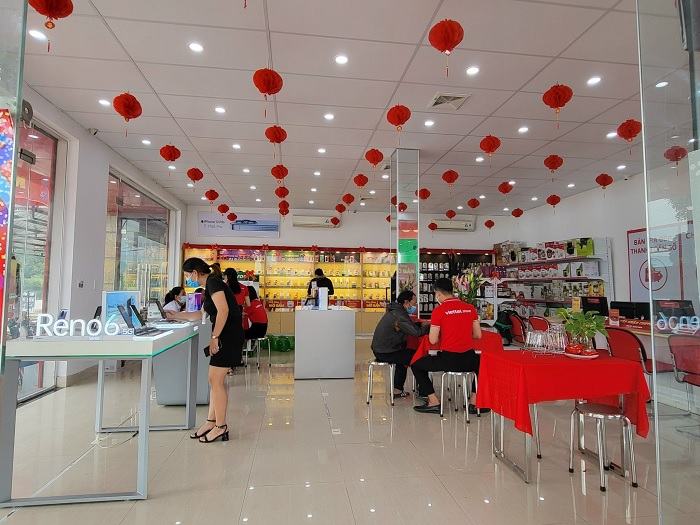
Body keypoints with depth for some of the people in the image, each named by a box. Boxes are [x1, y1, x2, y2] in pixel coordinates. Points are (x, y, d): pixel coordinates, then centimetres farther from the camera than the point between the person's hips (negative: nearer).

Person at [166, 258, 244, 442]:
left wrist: (214, 337, -19)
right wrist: (176, 315, 34)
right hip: (225, 335, 10)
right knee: (214, 380, 13)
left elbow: (223, 310, -23)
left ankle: (221, 427, 6)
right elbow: (201, 314, 32)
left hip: (228, 335, -10)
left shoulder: (213, 282, -11)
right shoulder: (210, 285, 19)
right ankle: (211, 421, 22)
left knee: (216, 380, -4)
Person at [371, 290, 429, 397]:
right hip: (385, 353, -10)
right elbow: (416, 332, -26)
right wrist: (430, 326, -11)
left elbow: (410, 326, 19)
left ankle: (397, 390, 31)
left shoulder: (395, 311, 12)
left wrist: (422, 324, 4)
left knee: (405, 354, 30)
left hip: (379, 349, 10)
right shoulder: (399, 315, -20)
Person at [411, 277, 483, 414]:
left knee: (416, 365, 17)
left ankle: (434, 402, 12)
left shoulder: (439, 310, -9)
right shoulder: (470, 308, 4)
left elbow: (433, 340, -8)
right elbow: (478, 335, 9)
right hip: (468, 359, 4)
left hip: (448, 360, -4)